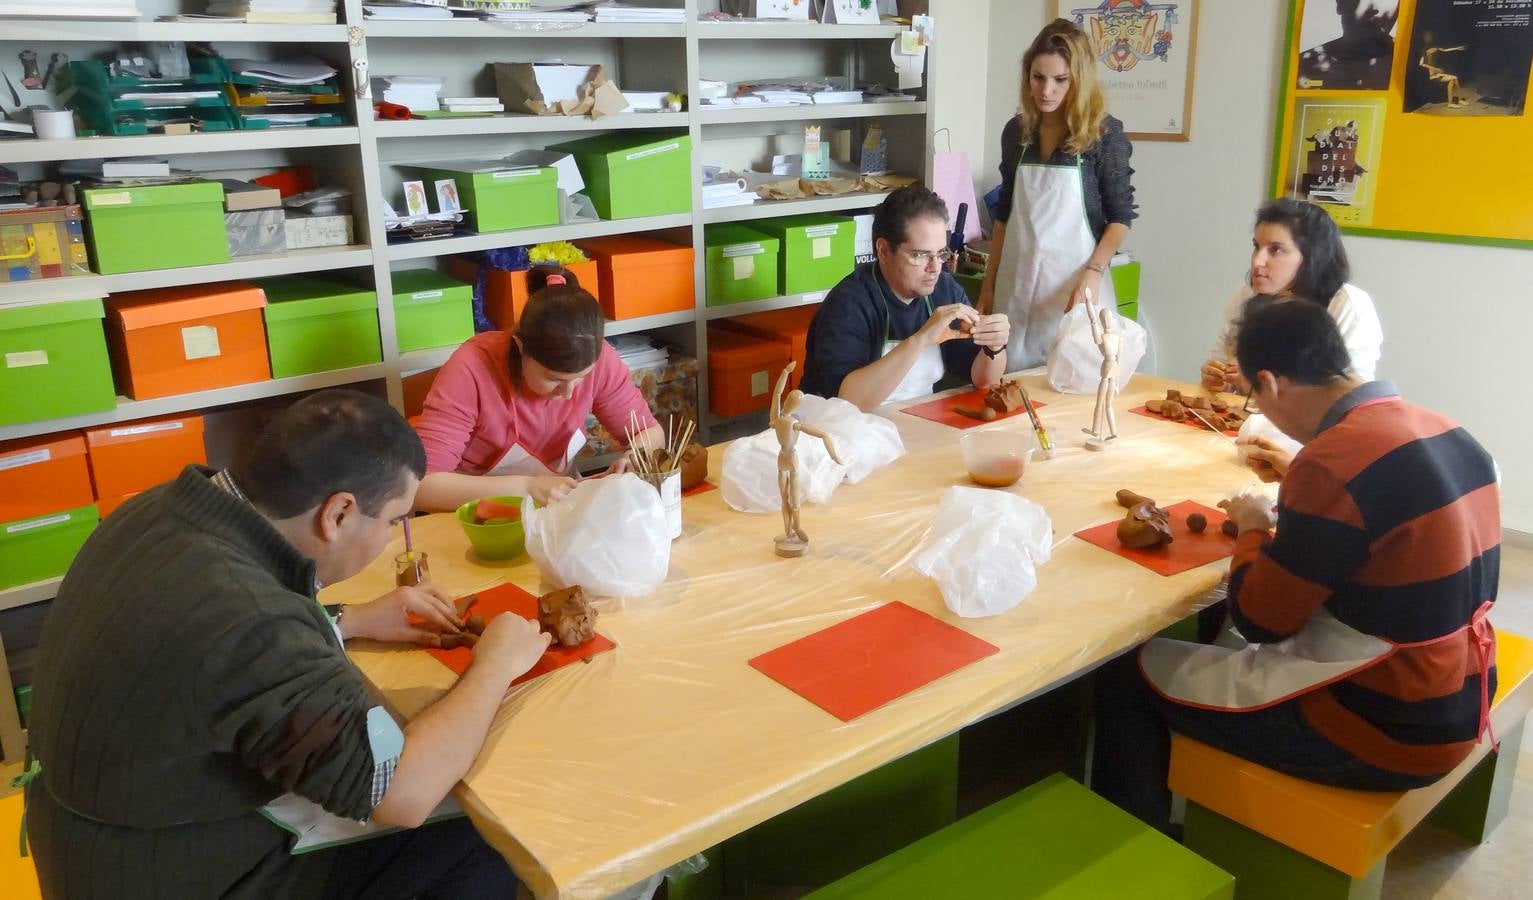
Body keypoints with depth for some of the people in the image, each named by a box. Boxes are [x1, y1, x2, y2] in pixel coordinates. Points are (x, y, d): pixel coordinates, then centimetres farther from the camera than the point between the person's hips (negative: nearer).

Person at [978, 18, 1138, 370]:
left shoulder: (1105, 133, -6)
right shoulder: (1016, 131, 7)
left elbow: (1120, 216, -4)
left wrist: (1092, 274, -19)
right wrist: (988, 285, 12)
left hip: (1075, 282, -4)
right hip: (1017, 283, 4)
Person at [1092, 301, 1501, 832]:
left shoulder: (1332, 463, -26)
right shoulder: (1445, 432, 1)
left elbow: (1258, 619, -17)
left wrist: (1252, 529, -1)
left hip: (1388, 728, -9)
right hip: (1456, 702, 9)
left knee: (1127, 676, 2)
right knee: (1227, 646, 30)